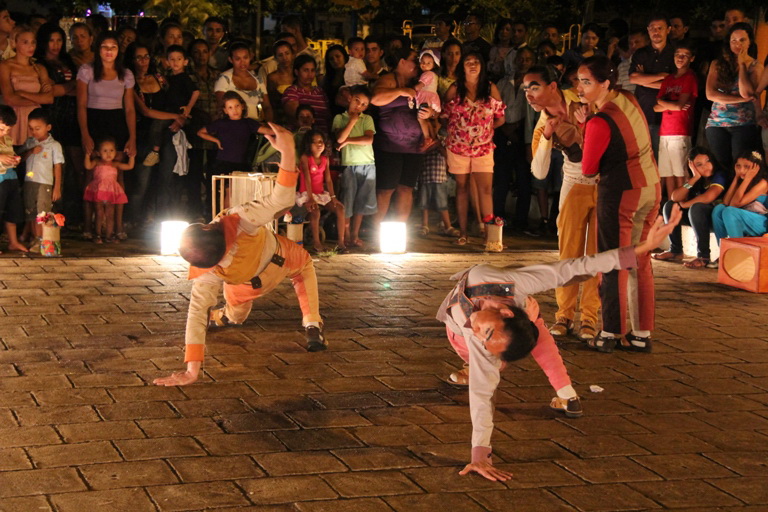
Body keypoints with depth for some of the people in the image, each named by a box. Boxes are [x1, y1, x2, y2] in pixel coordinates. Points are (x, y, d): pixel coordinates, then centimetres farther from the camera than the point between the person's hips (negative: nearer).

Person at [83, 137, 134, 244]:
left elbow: (129, 166, 8)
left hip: (111, 192, 2)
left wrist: (131, 156, -1)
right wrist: (88, 155, -16)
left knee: (110, 215, 5)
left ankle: (109, 236, 10)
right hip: (98, 191, -2)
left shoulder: (115, 165, 10)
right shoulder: (97, 163, 4)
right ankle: (98, 234, 11)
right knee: (99, 214, 3)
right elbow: (88, 166, -12)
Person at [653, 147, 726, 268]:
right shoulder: (696, 180, 5)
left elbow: (708, 197, -33)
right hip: (703, 219, 8)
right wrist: (695, 178, -15)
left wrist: (685, 204, -16)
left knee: (697, 208, -35)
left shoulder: (719, 175, -14)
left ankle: (703, 256, -31)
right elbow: (675, 197, -8)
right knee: (670, 206, 1)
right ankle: (675, 251, 1)